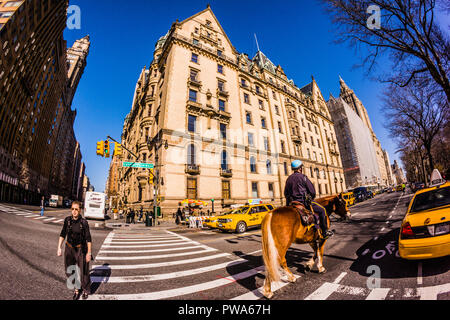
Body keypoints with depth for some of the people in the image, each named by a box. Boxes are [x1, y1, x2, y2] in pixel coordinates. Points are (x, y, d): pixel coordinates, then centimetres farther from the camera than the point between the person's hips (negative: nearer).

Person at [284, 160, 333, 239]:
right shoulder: (303, 177, -8)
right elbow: (312, 191, -5)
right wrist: (311, 199, 11)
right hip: (304, 202, -6)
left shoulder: (289, 179, 9)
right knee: (322, 210, 8)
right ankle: (325, 232, 11)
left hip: (292, 203, 6)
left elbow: (286, 193, 12)